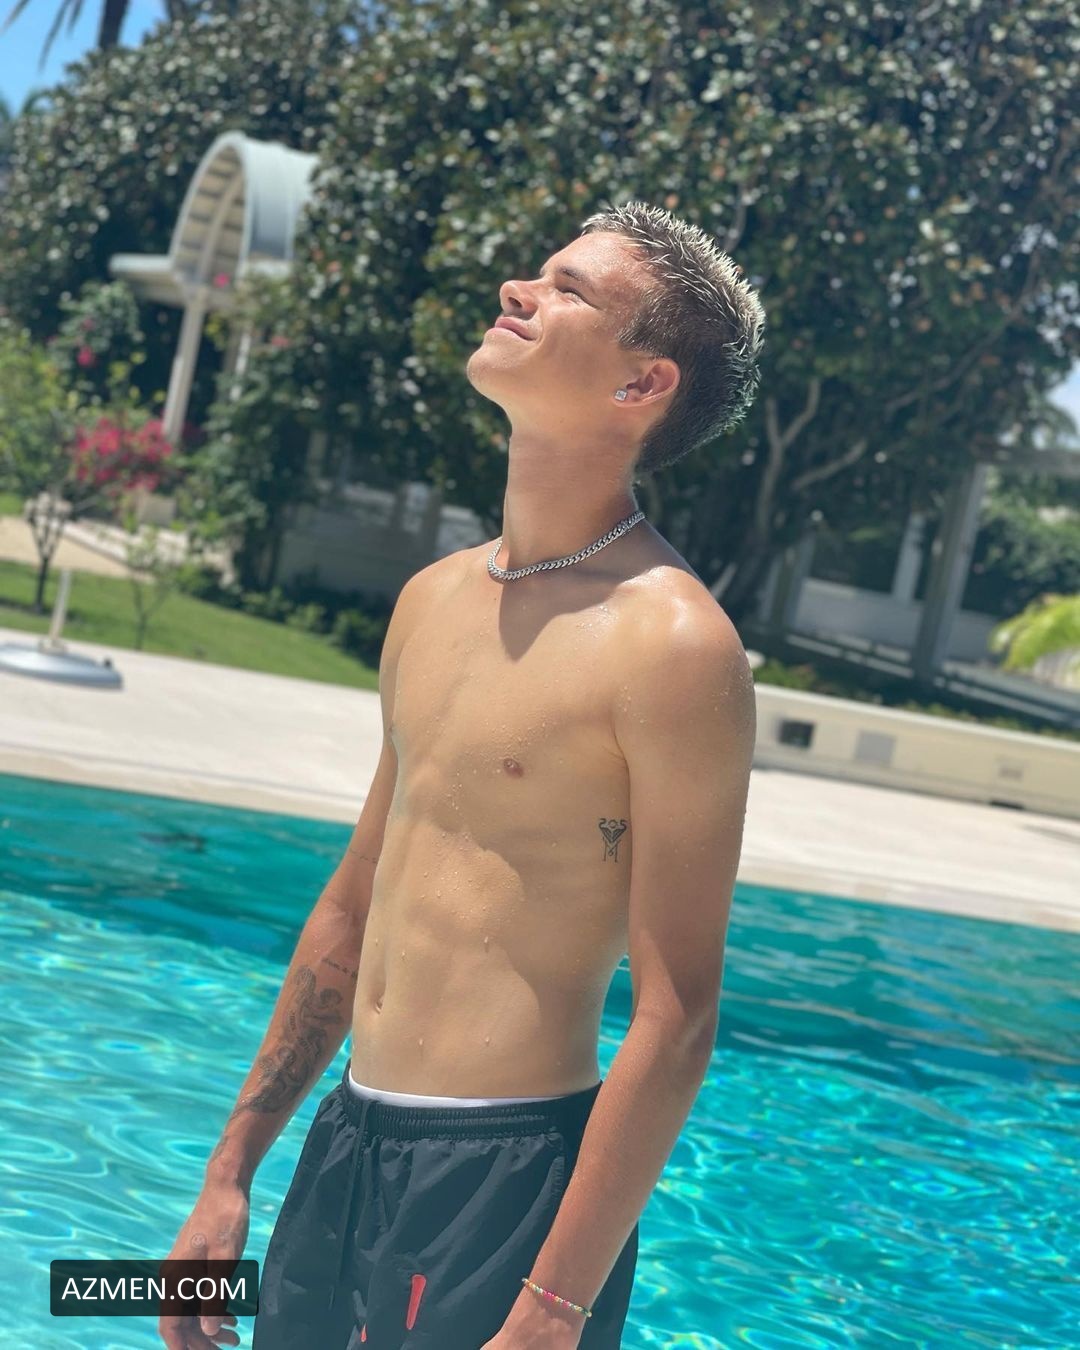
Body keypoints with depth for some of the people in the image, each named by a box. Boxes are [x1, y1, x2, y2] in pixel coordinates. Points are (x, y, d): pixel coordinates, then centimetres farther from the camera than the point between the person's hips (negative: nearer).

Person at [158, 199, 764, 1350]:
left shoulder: (671, 642, -15)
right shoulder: (433, 599, 7)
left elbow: (675, 1021, -16)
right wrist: (231, 1171, 16)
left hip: (504, 1181, -7)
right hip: (344, 1145, 7)